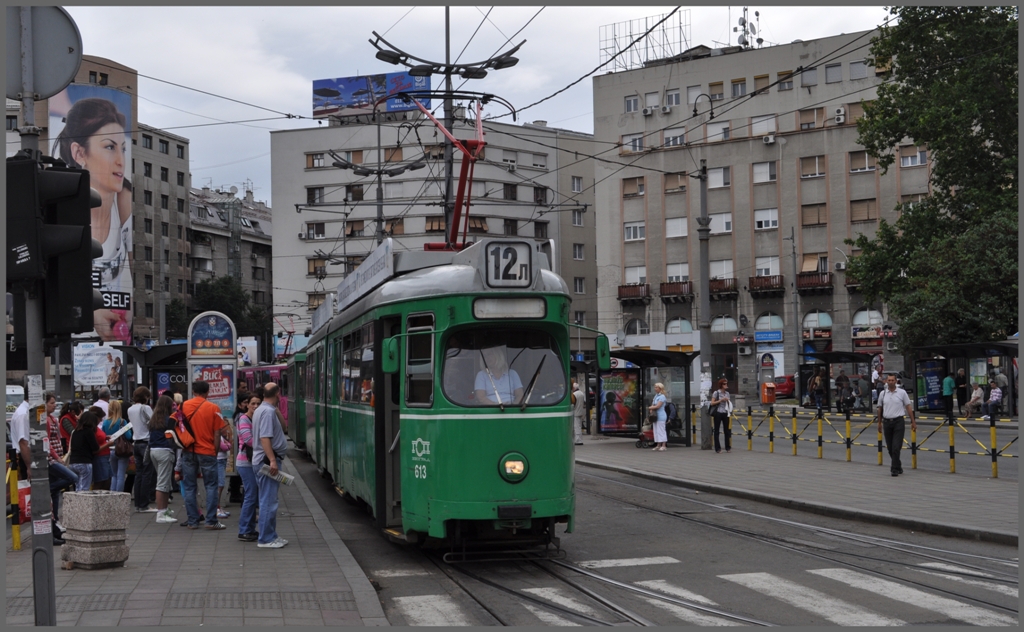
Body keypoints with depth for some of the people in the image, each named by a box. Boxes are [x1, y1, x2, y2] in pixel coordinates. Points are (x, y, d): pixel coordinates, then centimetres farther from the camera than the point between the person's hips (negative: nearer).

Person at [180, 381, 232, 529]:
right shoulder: (213, 408, -6)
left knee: (189, 487, 8)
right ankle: (211, 521, -1)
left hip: (188, 452, 2)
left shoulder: (184, 406, 1)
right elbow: (217, 433, -5)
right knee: (211, 486, 5)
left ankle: (192, 521, 8)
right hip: (207, 452, -2)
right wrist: (215, 450, 7)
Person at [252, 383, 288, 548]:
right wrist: (272, 460, -28)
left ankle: (270, 535, 23)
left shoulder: (260, 410, 16)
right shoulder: (268, 411, -16)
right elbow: (265, 438, -25)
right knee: (269, 500, -7)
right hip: (267, 460, -11)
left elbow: (282, 426, 21)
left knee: (268, 500, 16)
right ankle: (266, 539, -4)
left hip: (262, 460, 11)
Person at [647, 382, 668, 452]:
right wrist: (651, 410, -4)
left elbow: (657, 406, -18)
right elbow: (652, 405, 17)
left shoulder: (662, 397, -11)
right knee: (656, 430, 8)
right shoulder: (656, 396, 16)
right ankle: (658, 446, 12)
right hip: (655, 415, 9)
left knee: (661, 430, -9)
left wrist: (649, 408, -6)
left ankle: (663, 446, -8)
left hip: (661, 415, -9)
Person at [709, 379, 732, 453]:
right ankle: (717, 448, 4)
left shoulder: (727, 393, 12)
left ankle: (728, 447, 12)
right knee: (716, 430, 0)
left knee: (727, 430, 4)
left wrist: (728, 401, -1)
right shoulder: (716, 393, -4)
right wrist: (720, 400, -17)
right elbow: (712, 403, -8)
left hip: (725, 413, 5)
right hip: (718, 413, -5)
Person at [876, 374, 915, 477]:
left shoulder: (902, 393, -2)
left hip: (898, 422, -4)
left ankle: (895, 469, -7)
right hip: (887, 422, 4)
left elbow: (908, 407, 0)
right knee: (890, 448, 10)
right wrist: (879, 423, 16)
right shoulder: (882, 394, 6)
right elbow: (880, 409, 15)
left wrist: (913, 422, -2)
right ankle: (897, 465, 29)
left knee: (896, 447, -11)